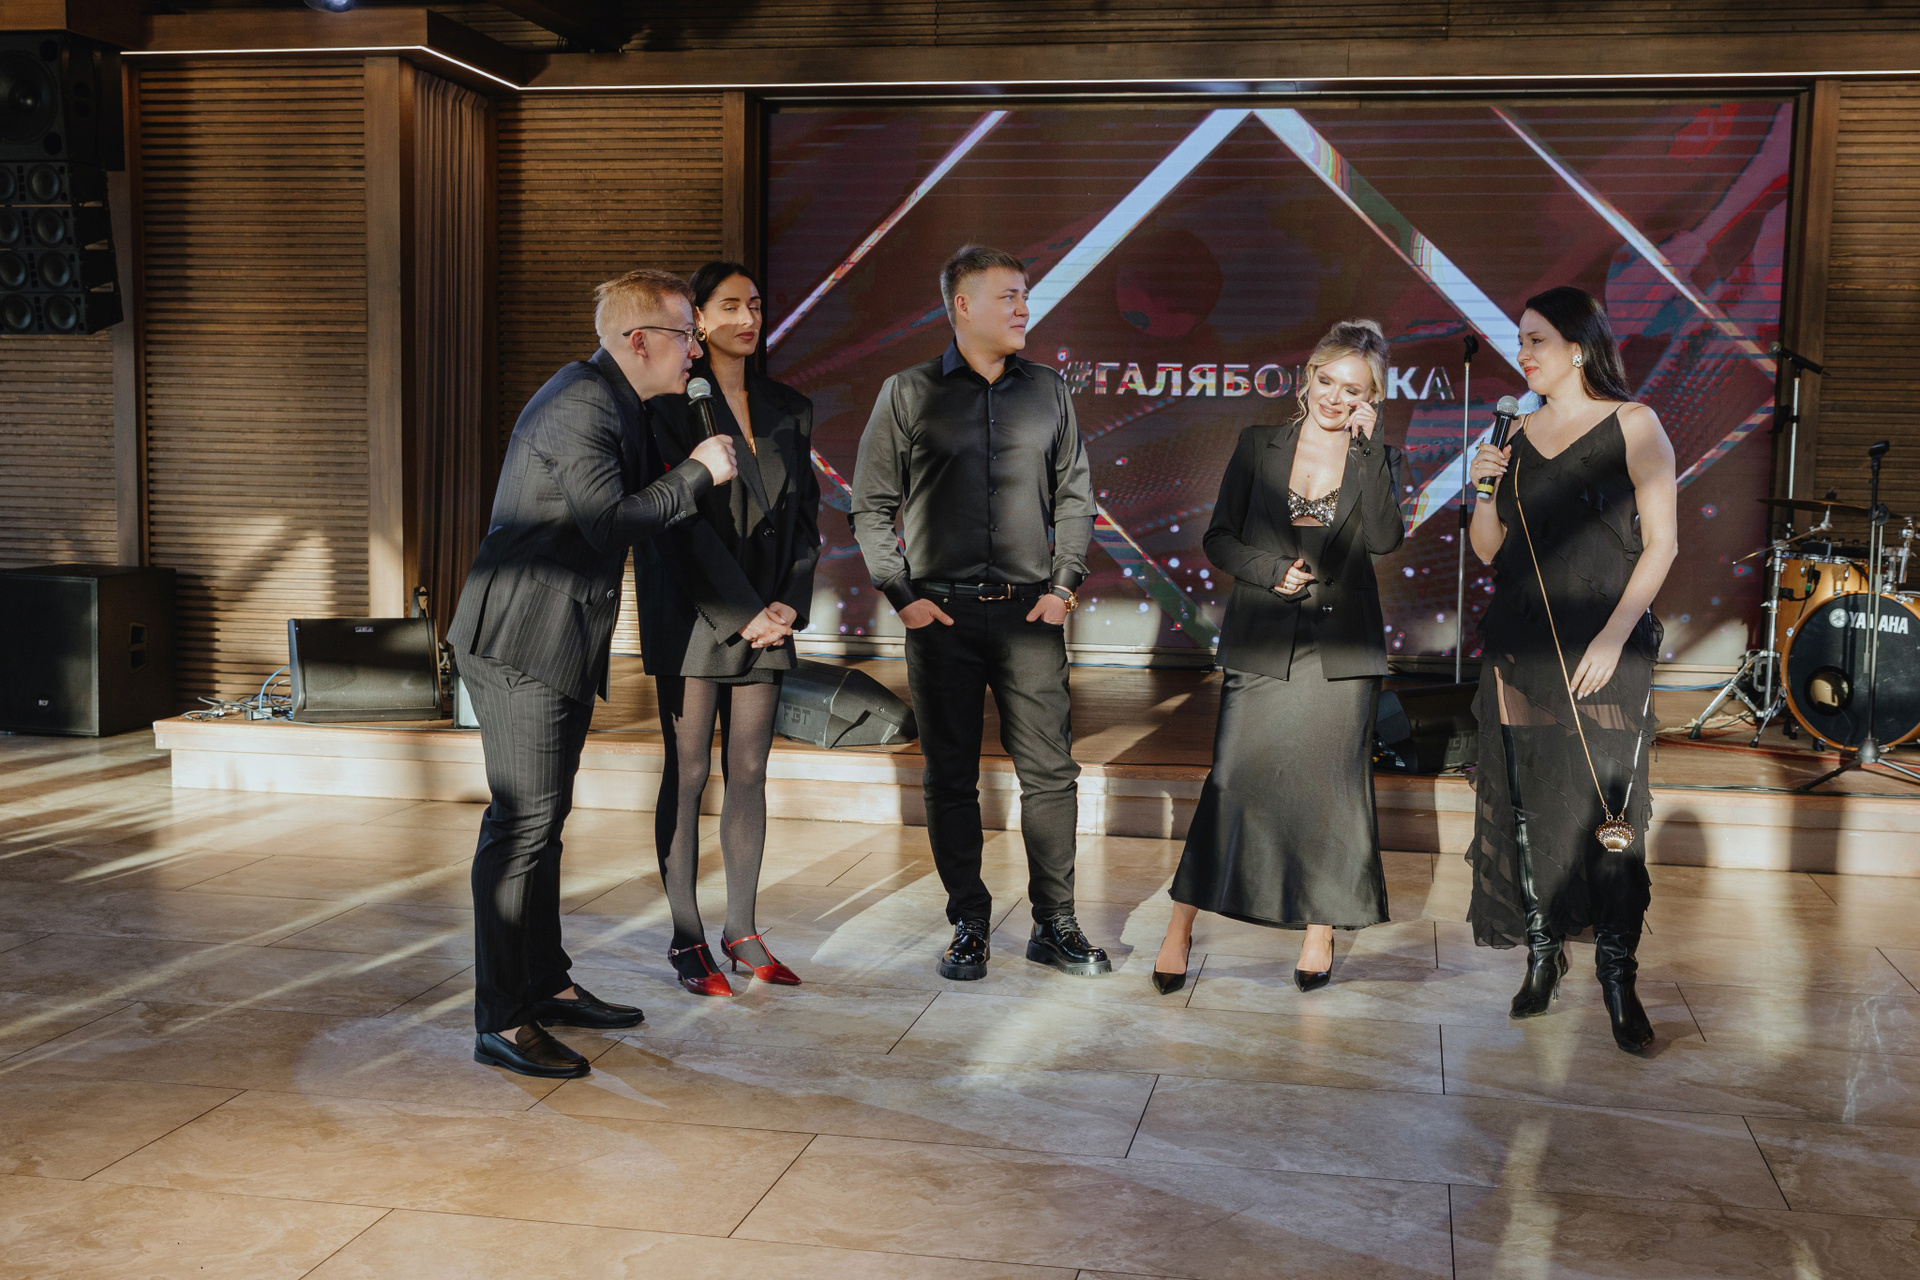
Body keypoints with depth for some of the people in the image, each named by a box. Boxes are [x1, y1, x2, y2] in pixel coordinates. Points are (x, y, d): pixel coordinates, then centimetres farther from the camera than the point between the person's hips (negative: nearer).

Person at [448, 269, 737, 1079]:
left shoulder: (613, 406, 17)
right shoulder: (580, 405, -16)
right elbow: (611, 519, -26)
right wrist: (698, 474, -14)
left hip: (563, 646, 11)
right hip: (520, 644, -11)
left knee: (542, 821, 16)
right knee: (521, 823, -9)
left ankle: (548, 985, 26)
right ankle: (499, 1023, -5)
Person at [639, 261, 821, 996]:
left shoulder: (787, 409, 12)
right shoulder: (673, 405, -5)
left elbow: (803, 513, 11)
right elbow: (682, 520, -12)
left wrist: (790, 603, -2)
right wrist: (744, 612, -14)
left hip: (766, 617, 5)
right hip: (692, 613, -5)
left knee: (749, 772, 8)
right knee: (687, 774, 0)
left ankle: (742, 930, 17)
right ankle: (687, 942, 8)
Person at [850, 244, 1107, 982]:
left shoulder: (1046, 391, 11)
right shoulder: (909, 394, 4)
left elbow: (1074, 495, 14)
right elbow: (872, 504, 4)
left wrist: (1064, 584, 3)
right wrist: (901, 595, -4)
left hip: (1030, 613, 2)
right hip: (942, 612, -1)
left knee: (1051, 769, 0)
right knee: (950, 777, 4)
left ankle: (1054, 925, 12)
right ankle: (968, 928, 15)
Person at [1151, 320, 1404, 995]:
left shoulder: (1376, 459, 6)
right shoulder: (1258, 446, 7)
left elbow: (1385, 537, -11)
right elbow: (1219, 538, 7)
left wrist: (1366, 443, -10)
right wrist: (1273, 570, -10)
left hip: (1341, 650, 1)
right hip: (1261, 645, 0)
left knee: (1330, 784, 4)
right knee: (1233, 780, -5)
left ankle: (1319, 929, 18)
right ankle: (1181, 926, 3)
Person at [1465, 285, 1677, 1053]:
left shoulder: (1632, 426, -1)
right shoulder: (1518, 435, 12)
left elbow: (1660, 543, -5)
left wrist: (1613, 637, -13)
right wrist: (1485, 490, -4)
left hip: (1605, 649, -4)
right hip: (1519, 645, 5)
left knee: (1606, 808, -6)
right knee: (1524, 805, 6)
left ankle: (1617, 976, 3)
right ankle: (1541, 956, 19)